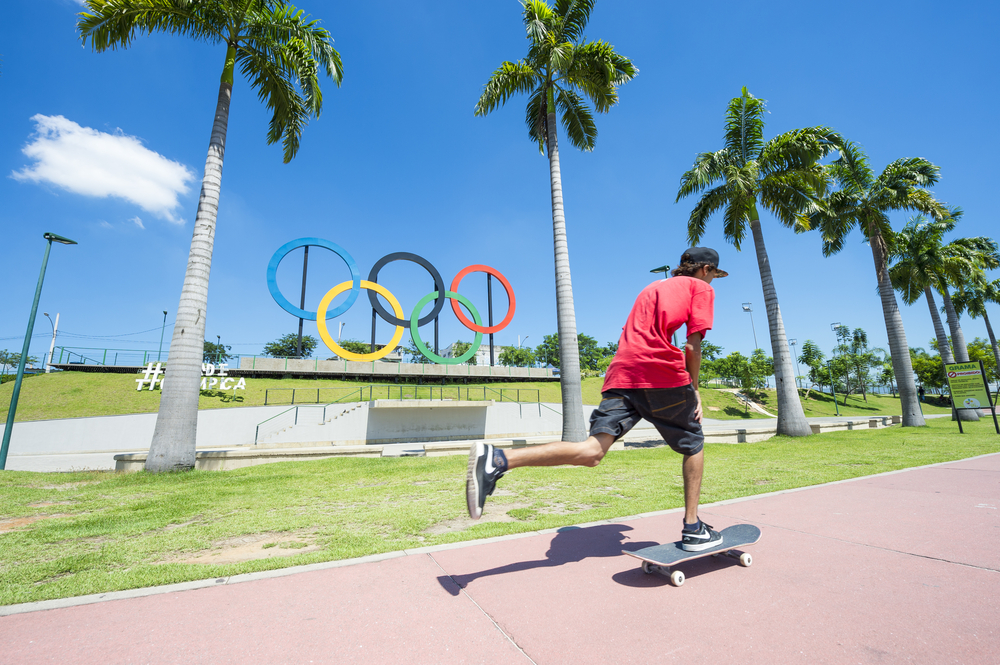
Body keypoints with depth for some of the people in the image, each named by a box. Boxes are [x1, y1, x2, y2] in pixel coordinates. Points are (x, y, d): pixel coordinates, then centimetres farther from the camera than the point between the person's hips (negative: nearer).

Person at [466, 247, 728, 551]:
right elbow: (693, 347, 2)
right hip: (664, 375, -5)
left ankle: (497, 459, -28)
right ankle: (693, 529, 26)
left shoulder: (653, 287, 33)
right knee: (693, 445, 20)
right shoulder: (701, 288, 13)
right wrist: (695, 390, 14)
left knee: (592, 451, -11)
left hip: (621, 376, 5)